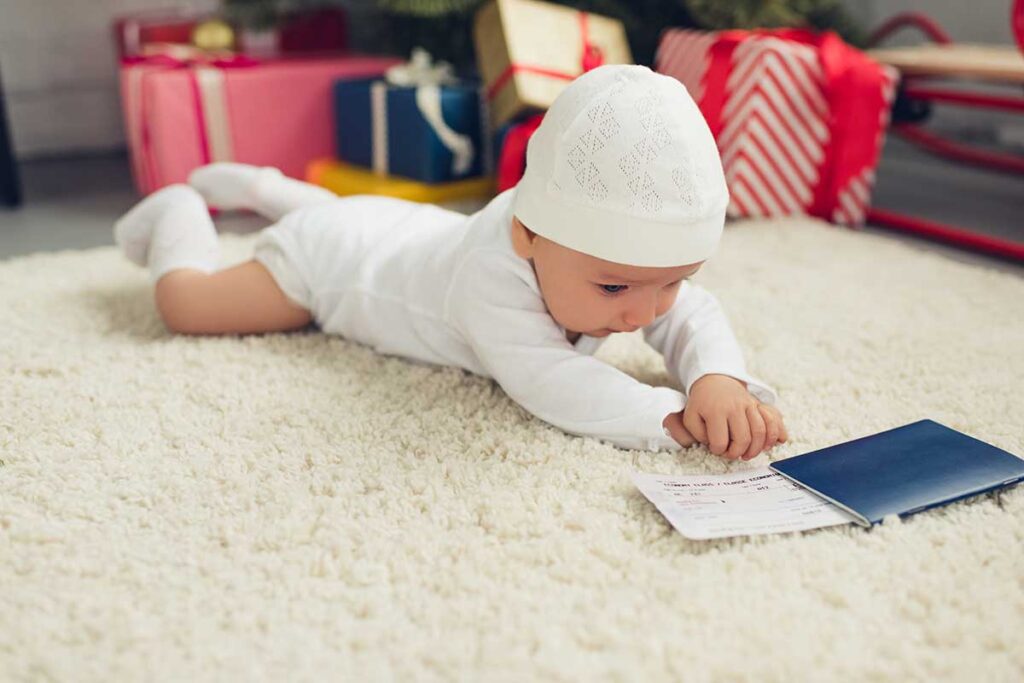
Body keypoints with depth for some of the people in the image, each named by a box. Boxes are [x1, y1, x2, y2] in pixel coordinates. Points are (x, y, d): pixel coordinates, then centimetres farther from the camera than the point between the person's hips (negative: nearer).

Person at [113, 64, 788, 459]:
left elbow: (694, 314, -28)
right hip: (333, 253, -6)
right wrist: (677, 418, -65)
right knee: (185, 304, 1)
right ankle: (180, 212, 30)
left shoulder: (603, 244, -30)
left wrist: (720, 381, -50)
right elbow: (547, 382, -57)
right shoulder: (489, 271, -49)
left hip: (409, 225, 6)